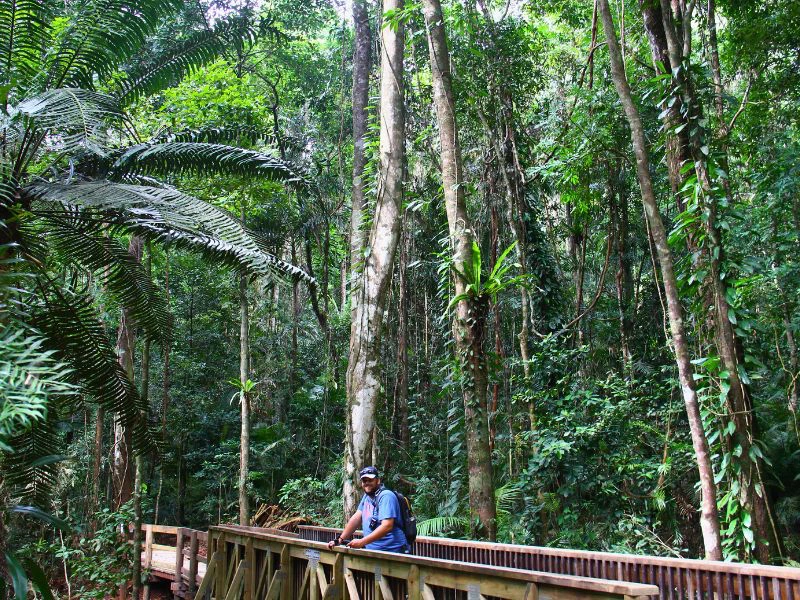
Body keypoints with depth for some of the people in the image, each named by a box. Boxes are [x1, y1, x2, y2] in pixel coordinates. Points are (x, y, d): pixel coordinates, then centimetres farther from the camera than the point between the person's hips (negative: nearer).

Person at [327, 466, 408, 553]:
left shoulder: (386, 496, -13)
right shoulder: (367, 496, 13)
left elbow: (387, 526, -23)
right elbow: (356, 518, 11)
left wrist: (362, 542, -26)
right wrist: (340, 540, 2)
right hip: (372, 550, 7)